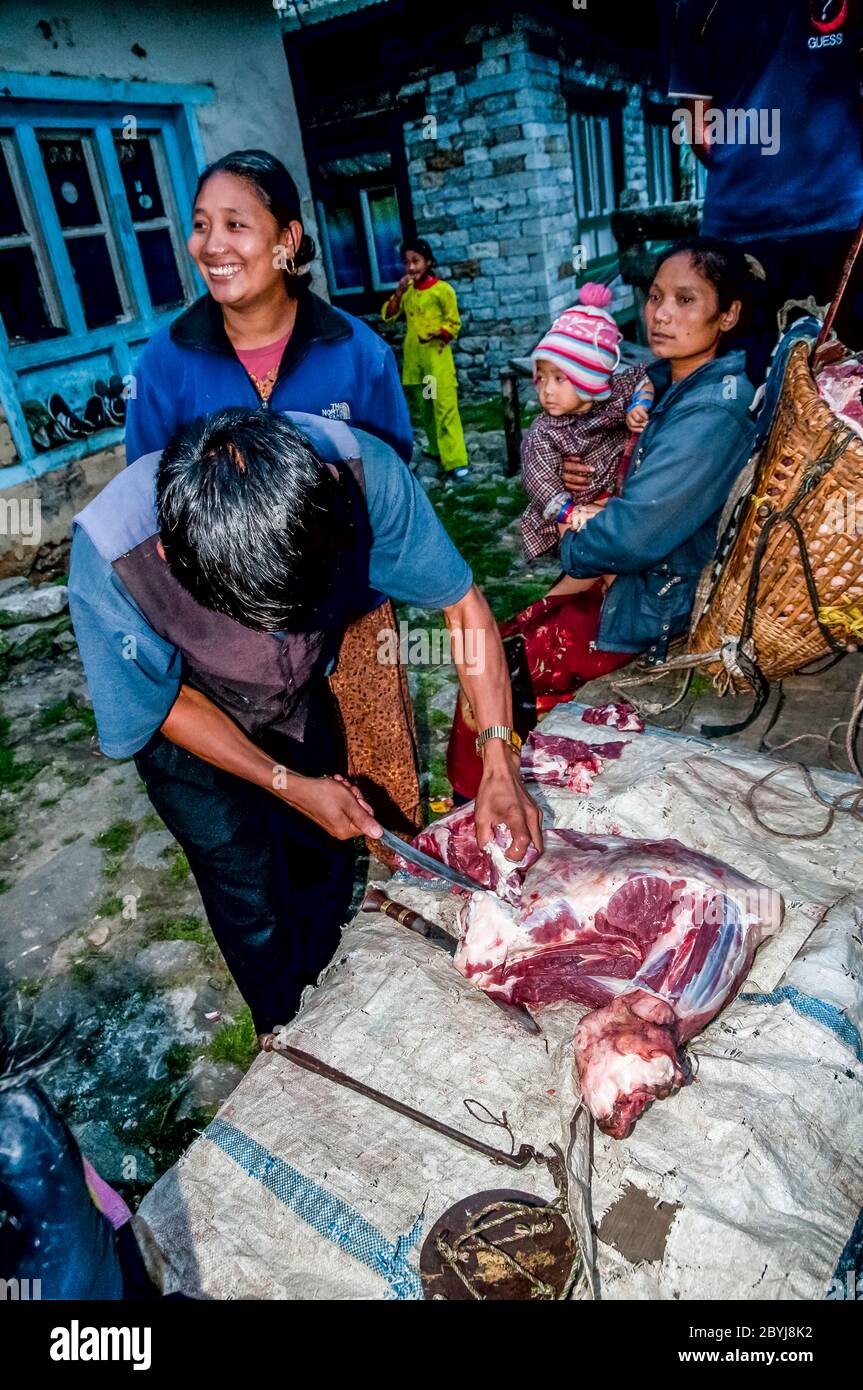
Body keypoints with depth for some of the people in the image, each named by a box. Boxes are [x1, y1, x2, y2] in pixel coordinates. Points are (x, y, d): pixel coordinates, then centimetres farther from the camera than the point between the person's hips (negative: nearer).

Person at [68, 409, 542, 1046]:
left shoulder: (361, 468, -36)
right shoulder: (110, 559, -40)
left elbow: (464, 604, -23)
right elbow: (169, 703, -21)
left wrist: (500, 760, -29)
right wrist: (289, 786, -24)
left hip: (303, 704, 3)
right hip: (194, 732, -2)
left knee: (326, 871, 20)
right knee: (255, 909, 7)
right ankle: (287, 1029, 42)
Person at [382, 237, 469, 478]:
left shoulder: (442, 289, -7)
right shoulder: (406, 290, 8)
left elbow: (454, 323, -3)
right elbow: (388, 316, 2)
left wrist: (437, 334, -21)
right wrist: (399, 291, -10)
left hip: (437, 355, -6)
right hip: (413, 356, 6)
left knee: (445, 406, -12)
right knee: (425, 407, 14)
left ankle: (455, 460, -14)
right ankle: (437, 450, 28)